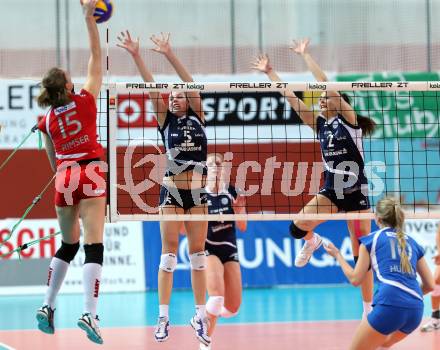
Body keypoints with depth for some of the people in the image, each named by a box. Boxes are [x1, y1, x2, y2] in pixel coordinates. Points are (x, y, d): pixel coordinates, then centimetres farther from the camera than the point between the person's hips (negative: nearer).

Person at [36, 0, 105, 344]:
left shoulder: (47, 120, 9)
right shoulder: (85, 100, -1)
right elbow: (97, 57, 3)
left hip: (65, 177, 4)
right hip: (91, 174, -4)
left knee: (68, 245, 20)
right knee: (94, 245, -11)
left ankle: (47, 306, 17)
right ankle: (89, 313, -23)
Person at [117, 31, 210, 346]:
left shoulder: (197, 116, 6)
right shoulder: (165, 121, 6)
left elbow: (191, 85, -7)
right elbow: (151, 88, -5)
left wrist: (170, 55, -17)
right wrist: (137, 57, -16)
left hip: (197, 191, 0)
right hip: (171, 190, 0)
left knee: (198, 252, 5)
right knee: (169, 252, -4)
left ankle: (200, 315, 9)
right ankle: (163, 316, -3)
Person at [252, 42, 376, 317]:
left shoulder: (349, 119, -7)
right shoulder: (320, 123, 7)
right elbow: (292, 98, 3)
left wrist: (306, 56, -13)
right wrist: (270, 73, -1)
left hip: (356, 192, -5)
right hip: (331, 190, 5)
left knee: (362, 255, -1)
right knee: (297, 228, -14)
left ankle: (369, 309, 9)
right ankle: (312, 241, 23)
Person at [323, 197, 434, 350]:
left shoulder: (371, 239, 10)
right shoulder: (412, 243, 22)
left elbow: (355, 279, 13)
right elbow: (430, 285, 22)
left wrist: (337, 255, 27)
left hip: (389, 304, -5)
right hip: (416, 310, 5)